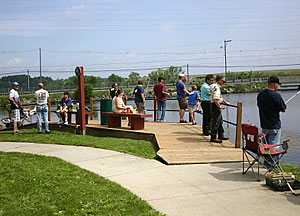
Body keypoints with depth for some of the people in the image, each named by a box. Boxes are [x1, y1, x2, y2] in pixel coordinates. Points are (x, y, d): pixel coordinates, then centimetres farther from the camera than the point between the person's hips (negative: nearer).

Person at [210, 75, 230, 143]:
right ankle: (213, 137, -4)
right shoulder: (216, 88, -19)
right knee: (215, 122, -8)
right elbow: (215, 100, -26)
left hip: (217, 106, 11)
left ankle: (221, 136, 26)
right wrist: (220, 107, -20)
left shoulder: (217, 87, 16)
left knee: (220, 121, 17)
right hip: (215, 106, -11)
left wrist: (225, 102, 28)